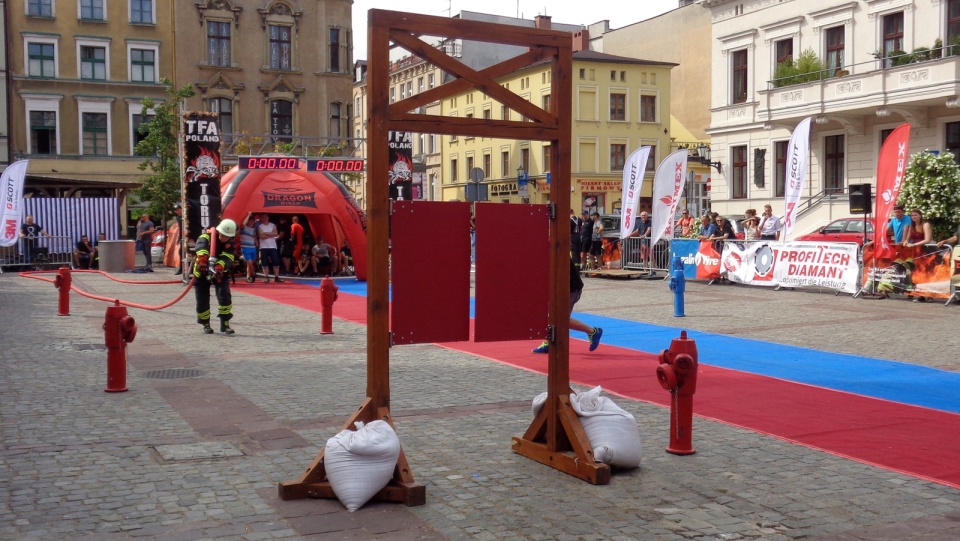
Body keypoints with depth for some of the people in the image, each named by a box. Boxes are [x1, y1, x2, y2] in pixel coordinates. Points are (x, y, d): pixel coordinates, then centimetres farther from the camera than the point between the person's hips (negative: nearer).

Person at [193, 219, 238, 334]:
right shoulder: (207, 236, -18)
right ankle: (206, 325, 19)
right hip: (202, 271, -2)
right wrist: (202, 260, -59)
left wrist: (219, 268, -48)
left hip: (220, 272, 2)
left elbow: (227, 259, -27)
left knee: (225, 296, -14)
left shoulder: (230, 244, -10)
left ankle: (224, 324, -4)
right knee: (202, 300, 0)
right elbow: (201, 247, -39)